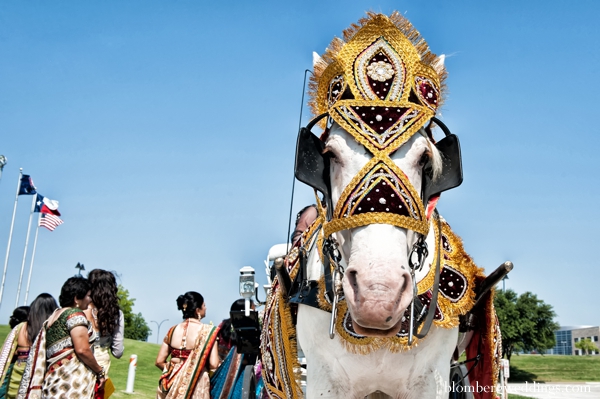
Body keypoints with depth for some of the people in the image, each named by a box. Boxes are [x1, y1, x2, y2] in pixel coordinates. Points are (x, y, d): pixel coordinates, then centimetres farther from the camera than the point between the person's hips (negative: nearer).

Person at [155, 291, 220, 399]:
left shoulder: (173, 330, 4)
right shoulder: (207, 331, -9)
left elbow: (159, 361, 7)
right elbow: (213, 364, -14)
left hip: (173, 384, 5)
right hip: (197, 386, -4)